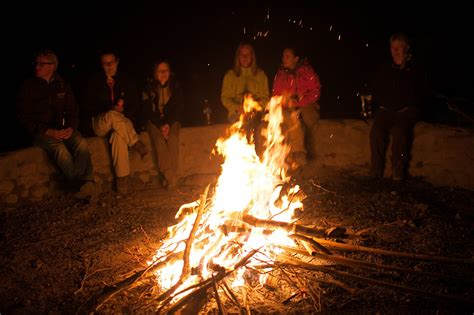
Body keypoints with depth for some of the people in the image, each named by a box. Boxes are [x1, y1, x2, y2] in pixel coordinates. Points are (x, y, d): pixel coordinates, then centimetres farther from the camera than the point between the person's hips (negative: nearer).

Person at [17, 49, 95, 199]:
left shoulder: (62, 85, 11)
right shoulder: (28, 86, 2)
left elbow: (73, 111, 12)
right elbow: (25, 117, -2)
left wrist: (70, 128, -11)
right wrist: (48, 131, -16)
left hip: (63, 128, 3)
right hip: (40, 131, -2)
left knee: (81, 143, -30)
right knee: (59, 147, -34)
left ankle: (82, 183, -41)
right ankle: (83, 185, -37)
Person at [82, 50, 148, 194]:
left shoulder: (127, 81, 11)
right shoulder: (94, 82, 6)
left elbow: (135, 105, 11)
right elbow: (89, 107, 3)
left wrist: (124, 112, -10)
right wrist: (111, 109, -11)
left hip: (124, 122, 1)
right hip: (99, 125, 0)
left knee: (118, 135, -37)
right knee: (112, 115, -38)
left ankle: (122, 179, -34)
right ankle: (137, 144, -25)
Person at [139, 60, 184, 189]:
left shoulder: (176, 86, 2)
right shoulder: (149, 88, -2)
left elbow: (179, 108, 0)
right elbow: (147, 111, -5)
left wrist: (168, 124, -15)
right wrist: (161, 125, -19)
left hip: (171, 120, 1)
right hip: (154, 121, -1)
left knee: (172, 138, -30)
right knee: (158, 138, -31)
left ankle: (169, 177, -30)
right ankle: (170, 177, -33)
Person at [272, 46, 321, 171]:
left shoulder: (307, 71, 1)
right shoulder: (280, 74, 12)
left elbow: (315, 93, -4)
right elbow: (275, 95, 17)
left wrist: (297, 102, -15)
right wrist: (284, 100, -5)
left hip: (306, 106, -2)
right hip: (287, 109, 2)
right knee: (293, 119, -31)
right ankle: (300, 157, -26)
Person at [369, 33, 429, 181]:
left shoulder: (415, 70, 11)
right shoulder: (384, 69, 18)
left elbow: (422, 92, 13)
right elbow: (375, 89, 25)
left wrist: (411, 108, -1)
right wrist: (380, 102, 8)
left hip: (405, 112, -2)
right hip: (385, 110, 2)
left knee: (399, 132, -34)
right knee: (376, 132, -29)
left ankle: (398, 174, -27)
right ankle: (375, 174, -25)